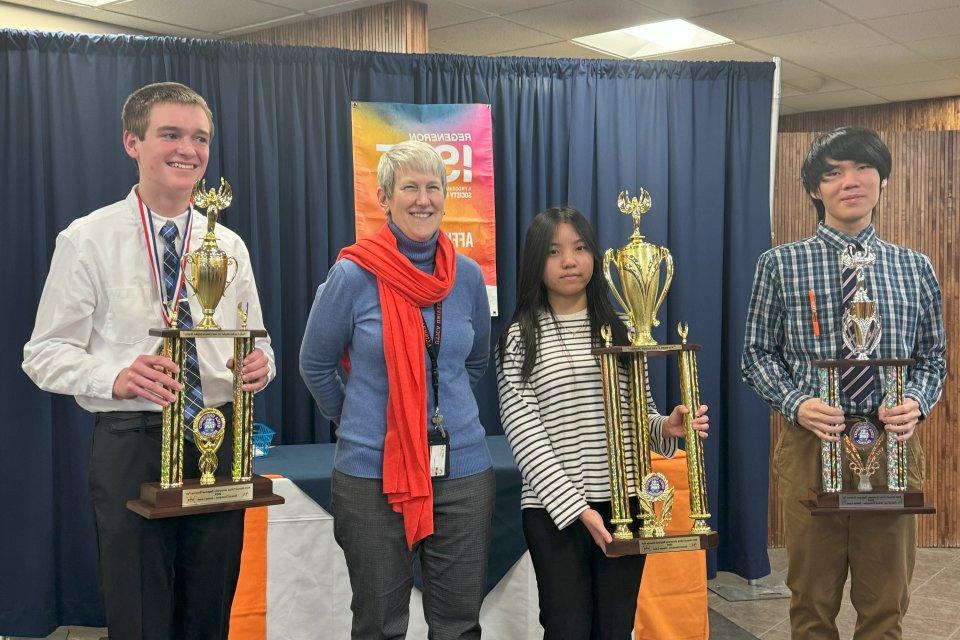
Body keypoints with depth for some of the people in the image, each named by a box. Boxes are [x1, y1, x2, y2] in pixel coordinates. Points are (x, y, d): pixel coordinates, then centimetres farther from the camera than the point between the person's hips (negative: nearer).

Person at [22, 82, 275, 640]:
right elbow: (45, 352, -4)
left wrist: (259, 365, -9)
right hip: (132, 445, -4)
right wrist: (116, 376, -23)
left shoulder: (230, 246, 9)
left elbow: (256, 343, 15)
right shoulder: (88, 240, -3)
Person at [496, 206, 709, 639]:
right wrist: (577, 507, -17)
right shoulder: (519, 339, -3)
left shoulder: (620, 330, 7)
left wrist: (667, 428, -11)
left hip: (624, 503, 3)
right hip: (555, 508, -3)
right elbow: (525, 434, -10)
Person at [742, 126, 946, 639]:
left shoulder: (915, 268, 7)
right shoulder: (781, 264, 0)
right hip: (813, 444, -2)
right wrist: (796, 404, -15)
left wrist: (916, 402, -9)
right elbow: (757, 354, 2)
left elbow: (932, 358, 12)